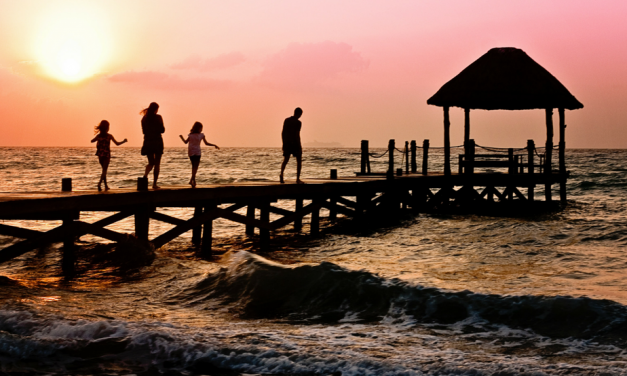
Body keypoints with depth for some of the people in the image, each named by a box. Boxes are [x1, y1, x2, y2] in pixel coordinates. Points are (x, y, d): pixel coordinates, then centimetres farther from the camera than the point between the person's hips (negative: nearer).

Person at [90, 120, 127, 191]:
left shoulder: (99, 135, 0)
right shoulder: (109, 136, -8)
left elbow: (92, 141, 14)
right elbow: (117, 143, -4)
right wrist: (124, 141, 12)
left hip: (100, 155, 4)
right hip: (107, 155, -4)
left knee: (104, 170, 17)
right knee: (104, 170, -3)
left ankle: (106, 185, 21)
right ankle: (100, 182, -28)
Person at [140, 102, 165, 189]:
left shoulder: (144, 118, 5)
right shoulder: (158, 117, -8)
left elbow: (144, 131, 10)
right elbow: (162, 130, -8)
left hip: (147, 142, 4)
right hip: (157, 141, -4)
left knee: (151, 162, 14)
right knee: (157, 163, 5)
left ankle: (145, 174, -18)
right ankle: (154, 184, 2)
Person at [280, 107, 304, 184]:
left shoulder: (286, 120, 7)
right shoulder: (298, 122, -11)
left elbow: (283, 133, 8)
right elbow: (297, 134, -17)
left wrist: (284, 143, 16)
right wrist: (299, 146, -13)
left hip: (286, 143, 5)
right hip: (295, 143, -5)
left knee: (285, 160, 12)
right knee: (299, 161, 8)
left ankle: (281, 174, -16)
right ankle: (298, 179, 4)